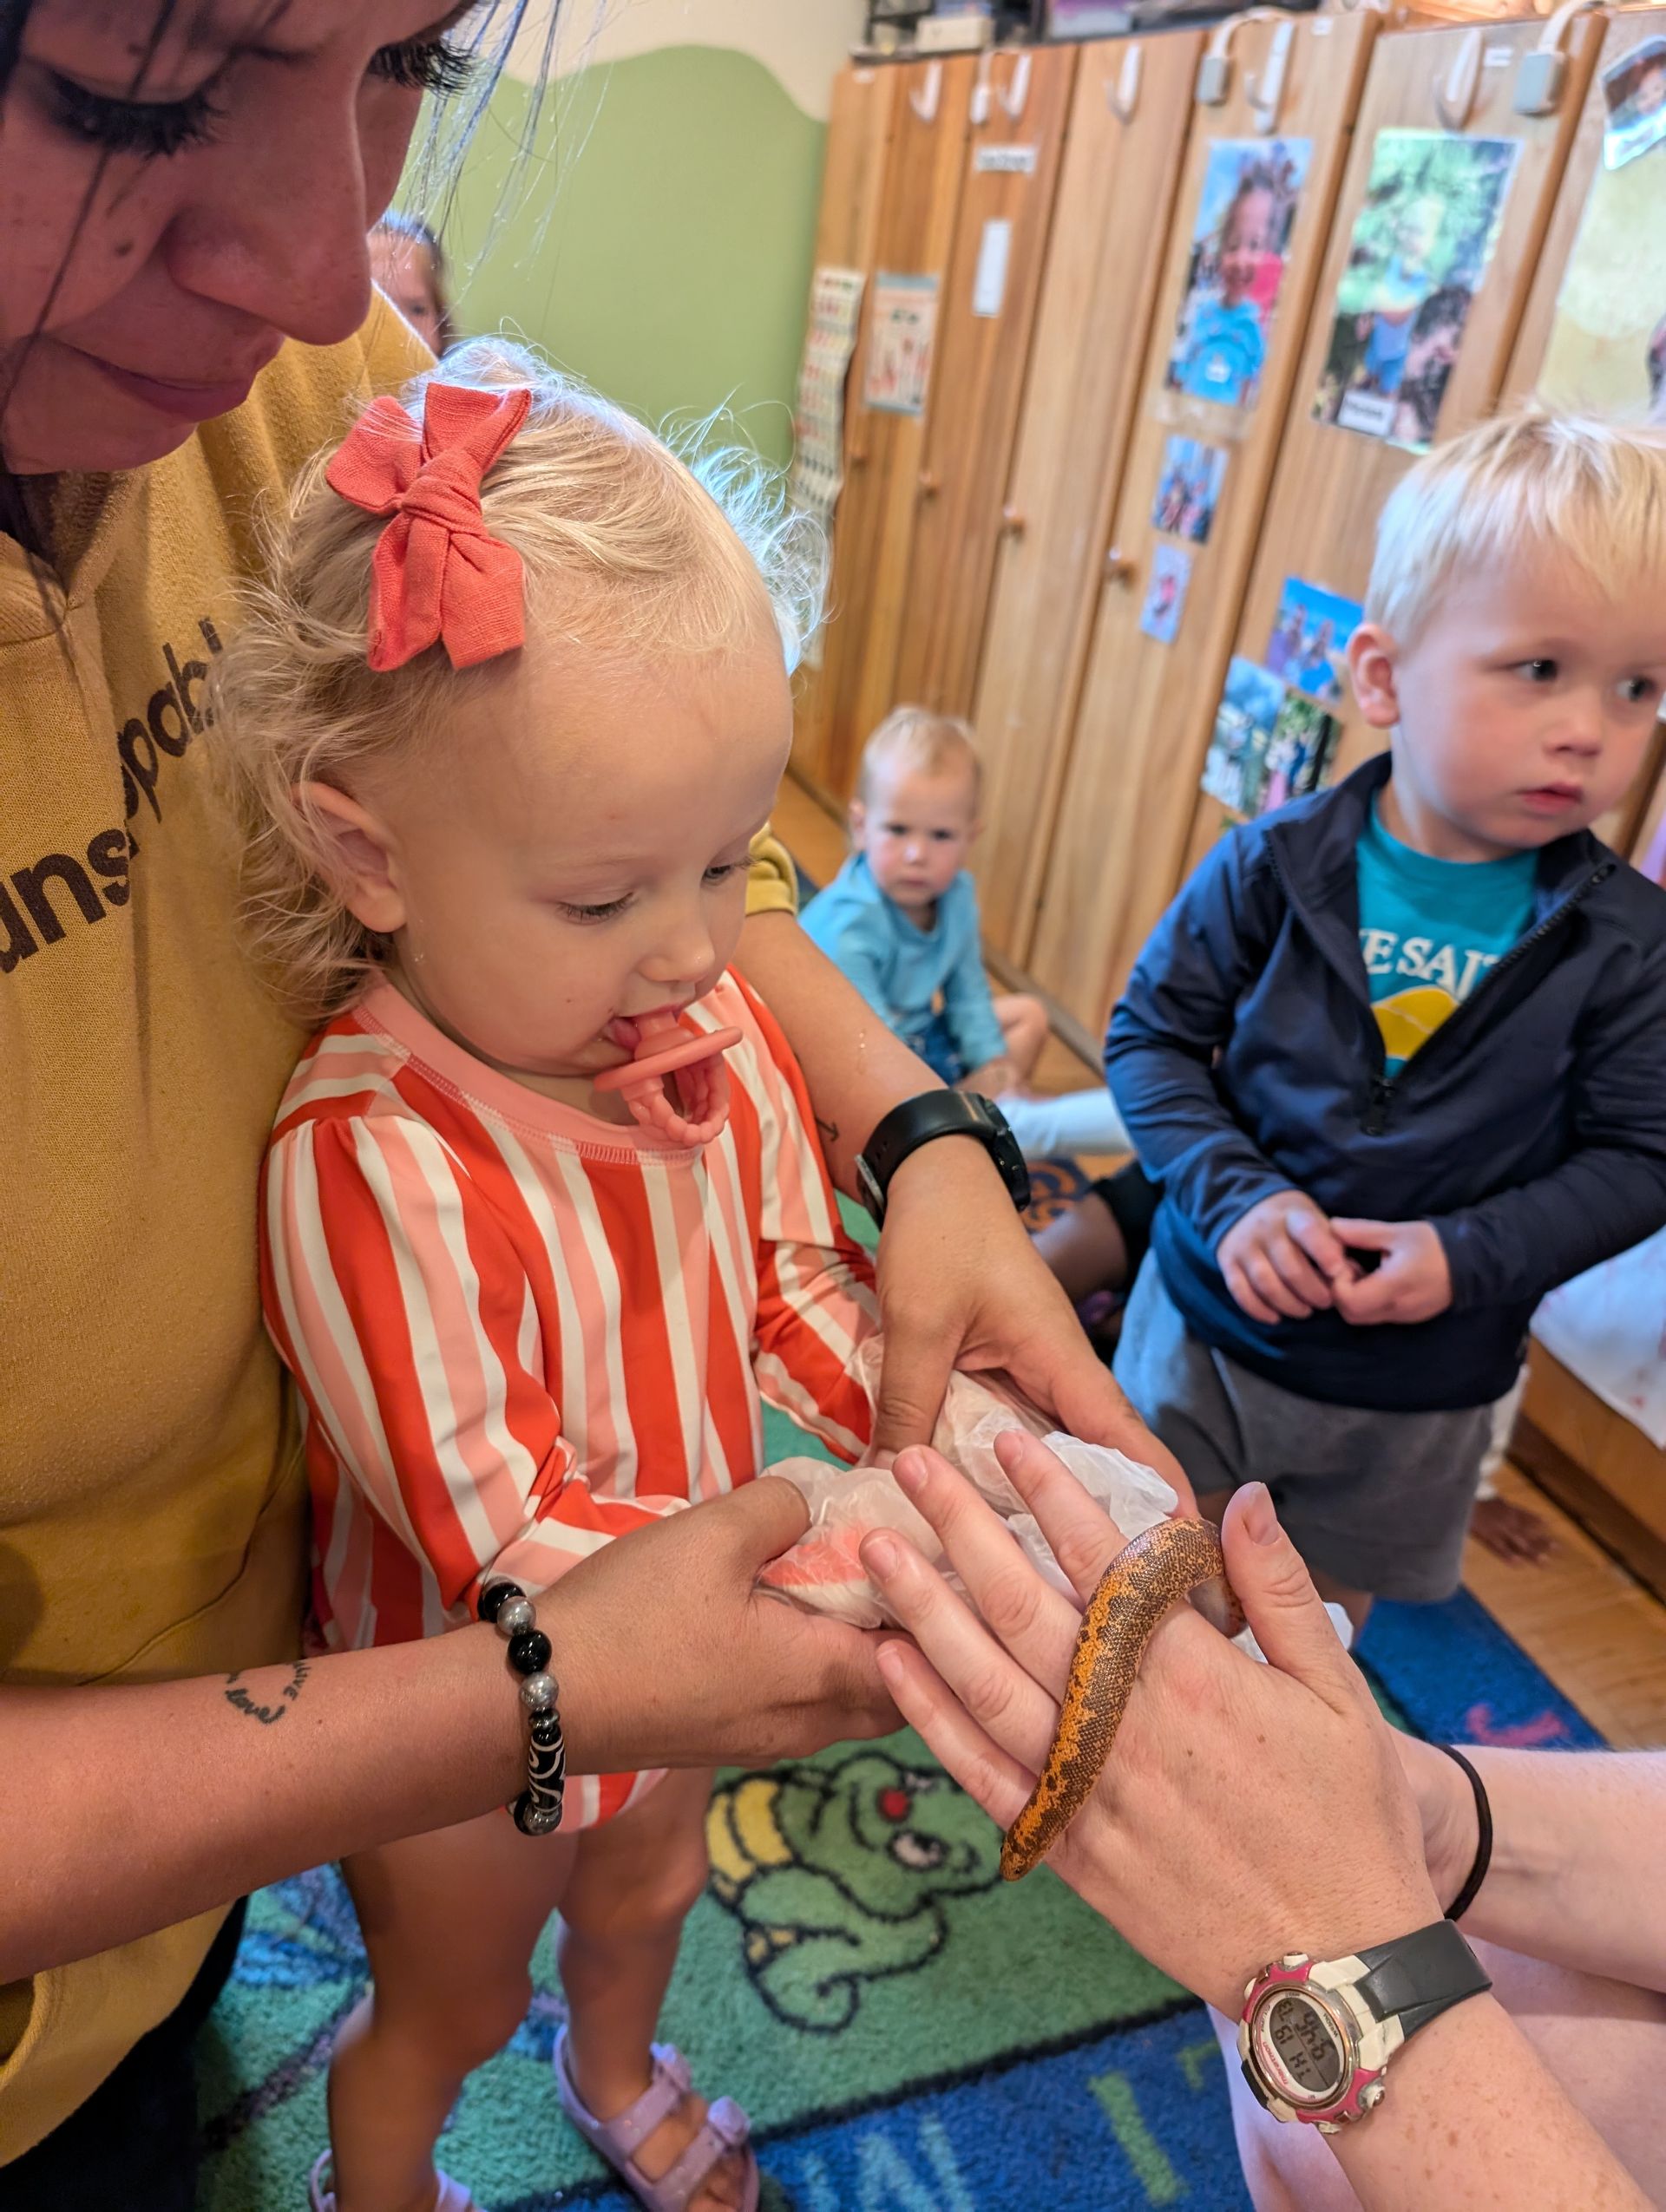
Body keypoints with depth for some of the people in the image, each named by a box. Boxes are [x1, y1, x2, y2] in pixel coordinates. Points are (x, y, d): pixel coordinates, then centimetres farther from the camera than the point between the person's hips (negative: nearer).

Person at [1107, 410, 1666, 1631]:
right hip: (1209, 1327, 0)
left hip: (1422, 1393, 1)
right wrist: (1232, 1196, -22)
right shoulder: (1276, 869, -15)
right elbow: (1150, 1034, -10)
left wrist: (1472, 1256, -21)